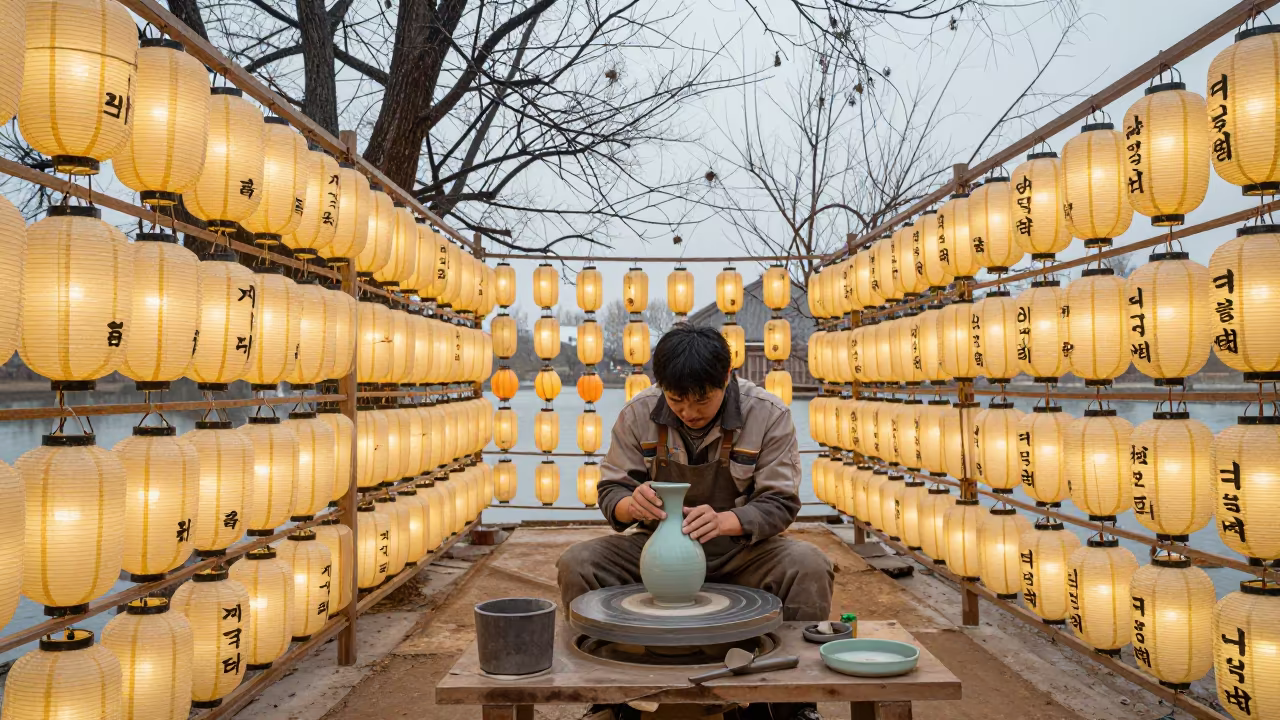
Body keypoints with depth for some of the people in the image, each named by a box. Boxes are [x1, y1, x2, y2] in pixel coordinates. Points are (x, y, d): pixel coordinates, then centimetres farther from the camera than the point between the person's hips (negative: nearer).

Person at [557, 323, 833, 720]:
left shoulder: (768, 414, -14)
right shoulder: (638, 413, -10)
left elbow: (779, 504, -13)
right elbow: (610, 492, -4)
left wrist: (724, 521, -35)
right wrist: (632, 505, -30)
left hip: (740, 549, -1)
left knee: (809, 567, -31)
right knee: (577, 564, -23)